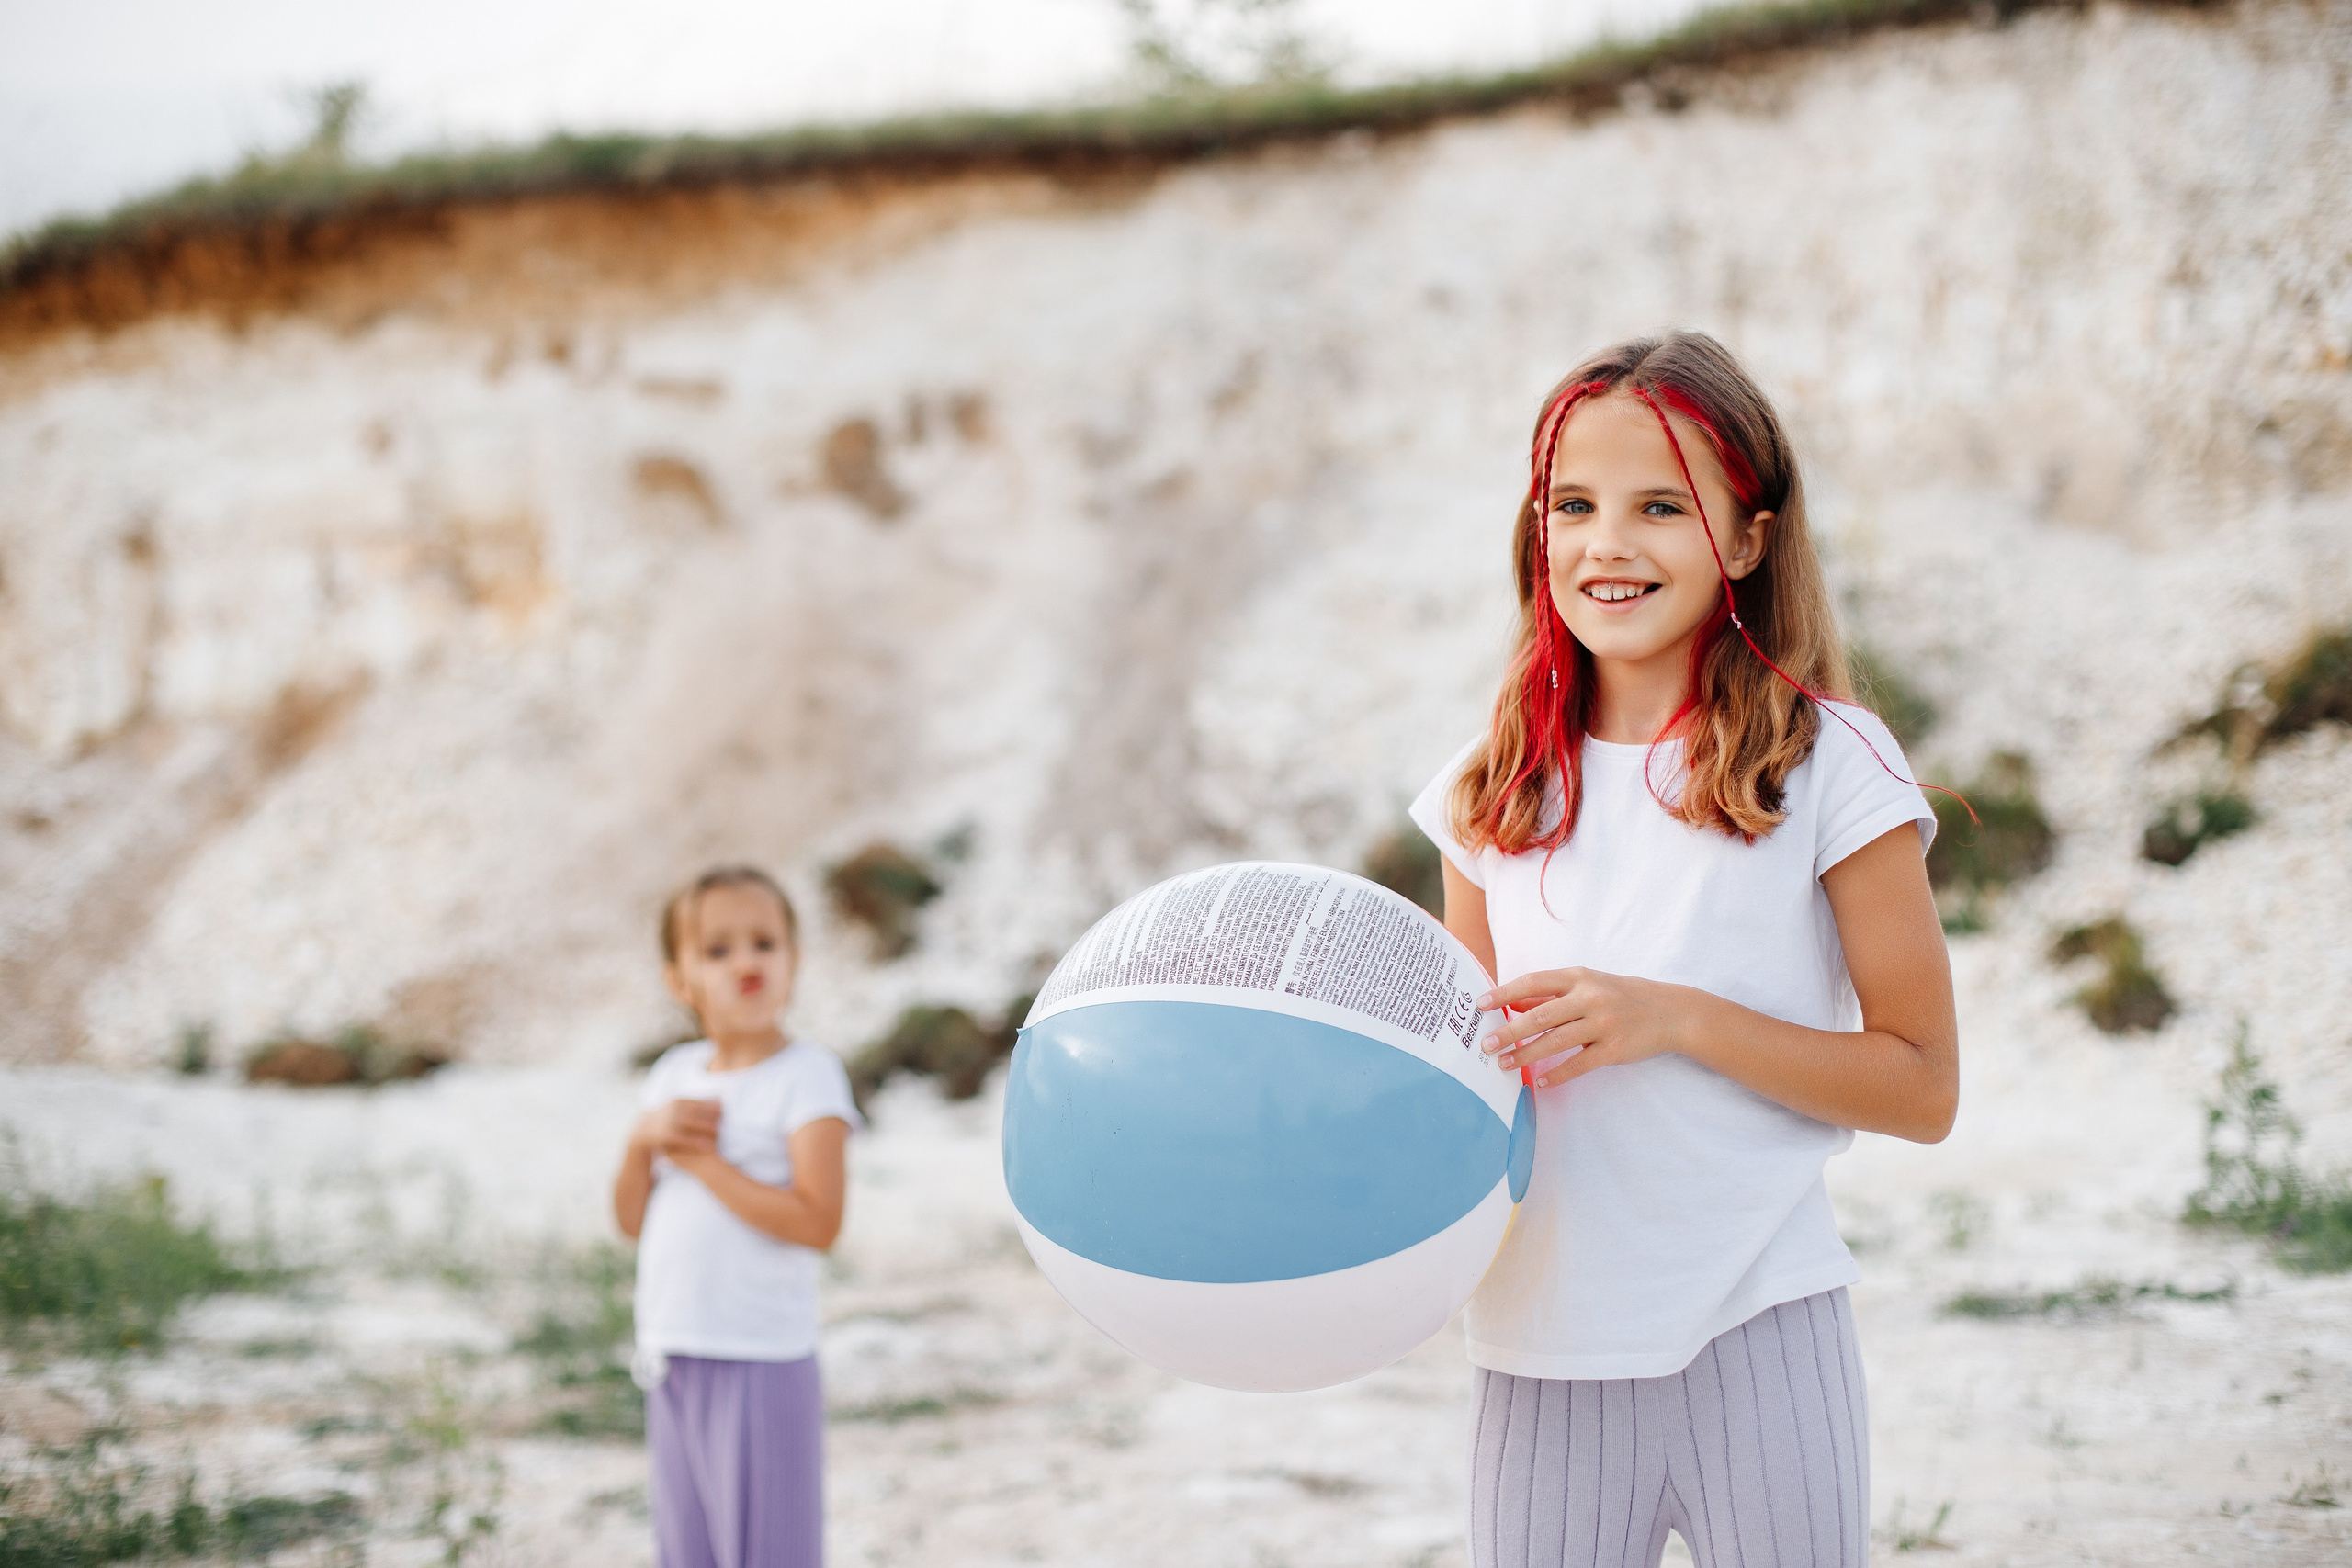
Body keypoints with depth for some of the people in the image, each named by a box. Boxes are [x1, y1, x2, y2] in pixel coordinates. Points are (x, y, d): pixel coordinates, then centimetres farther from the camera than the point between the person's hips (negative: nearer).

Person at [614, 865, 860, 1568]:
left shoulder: (807, 1074, -10)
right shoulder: (674, 1074, 10)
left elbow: (816, 1222, -21)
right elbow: (632, 1219, 12)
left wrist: (702, 1161, -17)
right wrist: (644, 1139, -7)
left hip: (761, 1359, -7)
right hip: (673, 1354, 7)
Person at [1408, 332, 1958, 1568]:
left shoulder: (1829, 765, -5)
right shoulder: (1495, 792, 7)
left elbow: (1922, 1086, -5)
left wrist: (1673, 1016, -16)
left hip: (1759, 1334, -3)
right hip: (1541, 1349, 3)